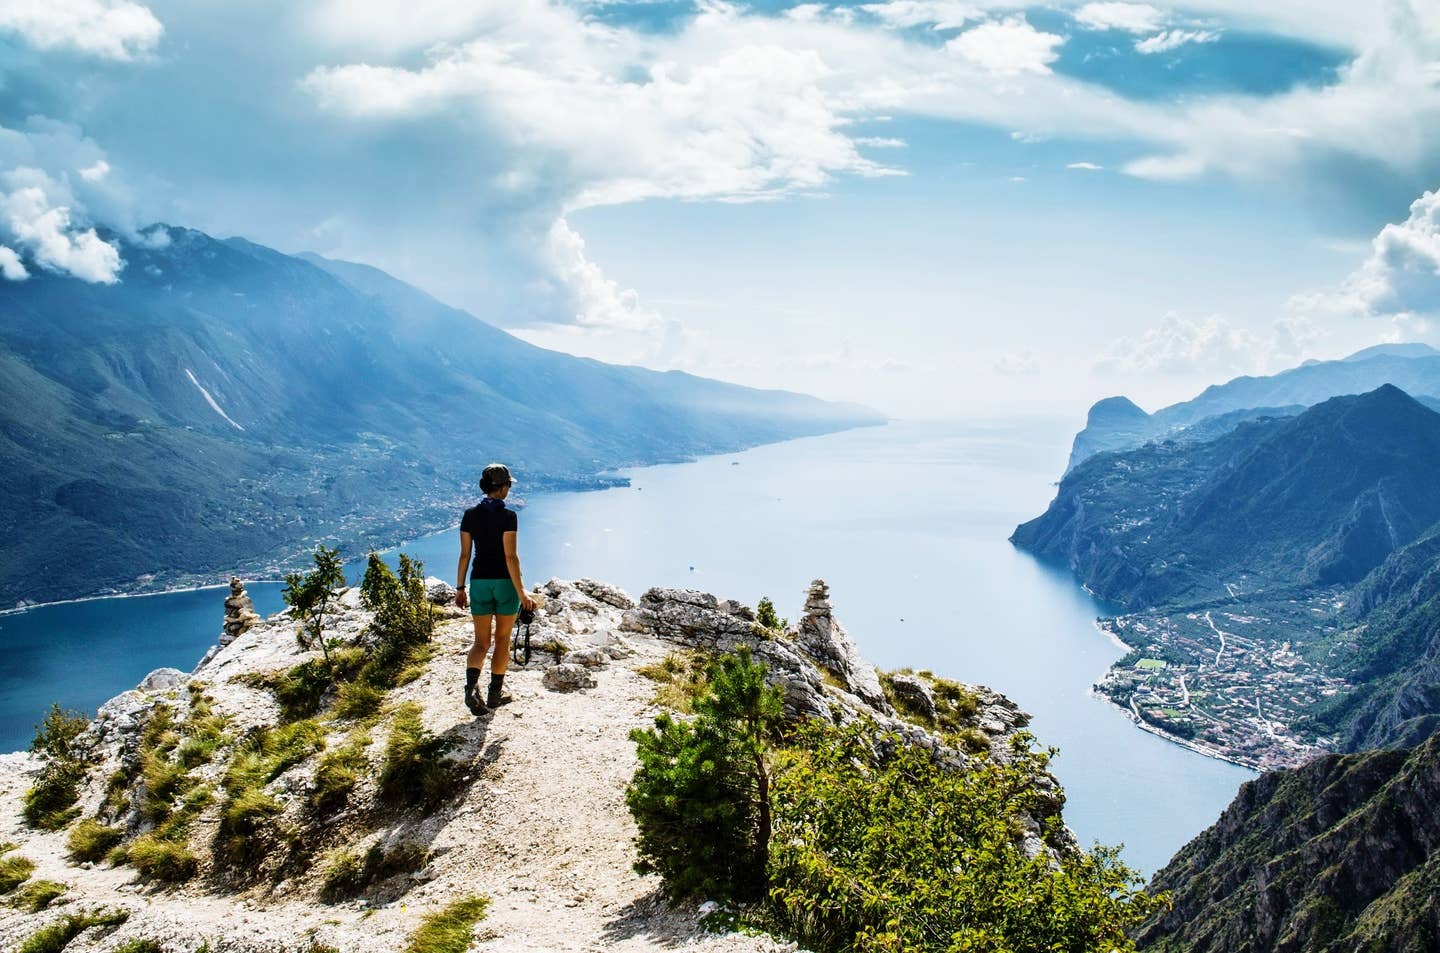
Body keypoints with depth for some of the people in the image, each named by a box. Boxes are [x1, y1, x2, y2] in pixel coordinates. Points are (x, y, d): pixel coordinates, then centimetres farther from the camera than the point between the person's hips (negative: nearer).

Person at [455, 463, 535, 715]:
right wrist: (521, 592, -14)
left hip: (480, 582, 3)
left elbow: (464, 554, 2)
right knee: (502, 639, 13)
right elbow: (510, 556, -17)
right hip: (506, 582, -3)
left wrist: (460, 588, 10)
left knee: (481, 642, 9)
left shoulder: (470, 515, 1)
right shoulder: (507, 517, -13)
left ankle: (471, 685, -16)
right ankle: (495, 694, 20)